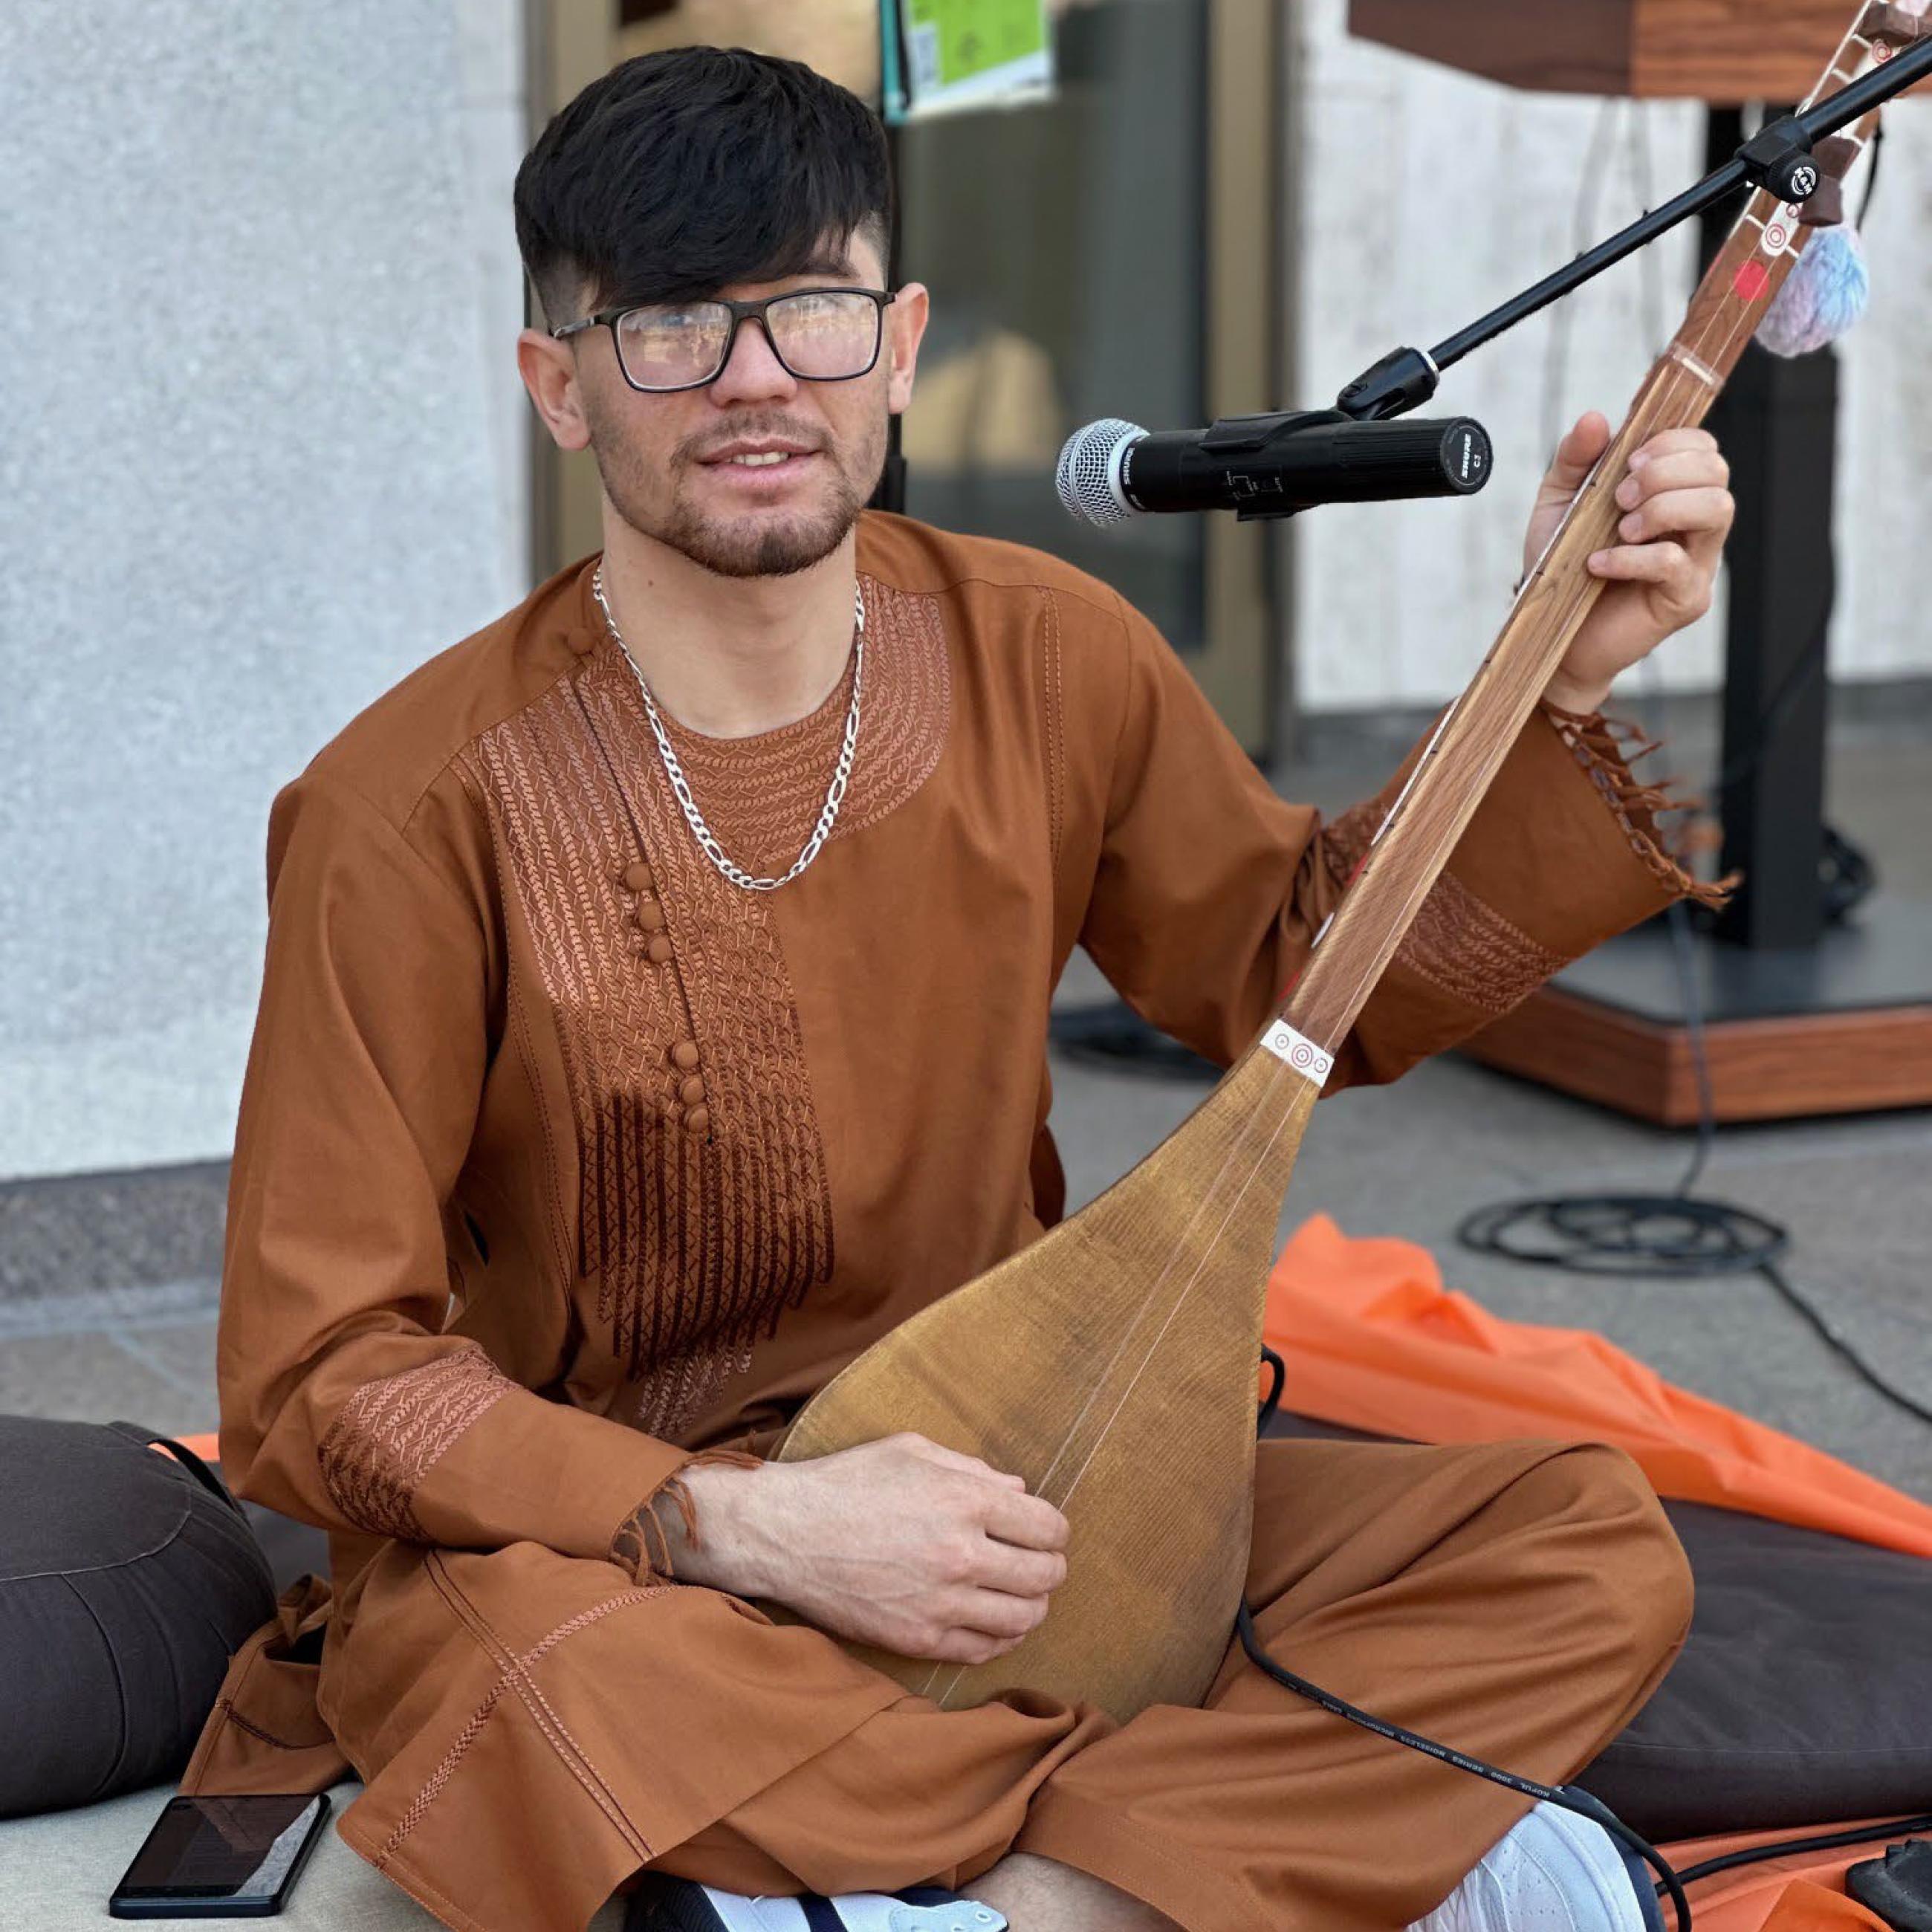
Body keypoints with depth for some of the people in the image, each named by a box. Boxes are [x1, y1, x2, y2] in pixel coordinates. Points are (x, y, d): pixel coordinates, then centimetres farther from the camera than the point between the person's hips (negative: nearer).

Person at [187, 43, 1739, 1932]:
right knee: (553, 1695, -40)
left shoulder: (1044, 659, -2)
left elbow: (1301, 969, 13)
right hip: (601, 1547, -4)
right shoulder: (423, 807, -16)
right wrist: (754, 1527, -24)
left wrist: (1559, 687, -1)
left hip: (1002, 1498, 5)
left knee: (1586, 1543, -13)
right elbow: (319, 1376, -14)